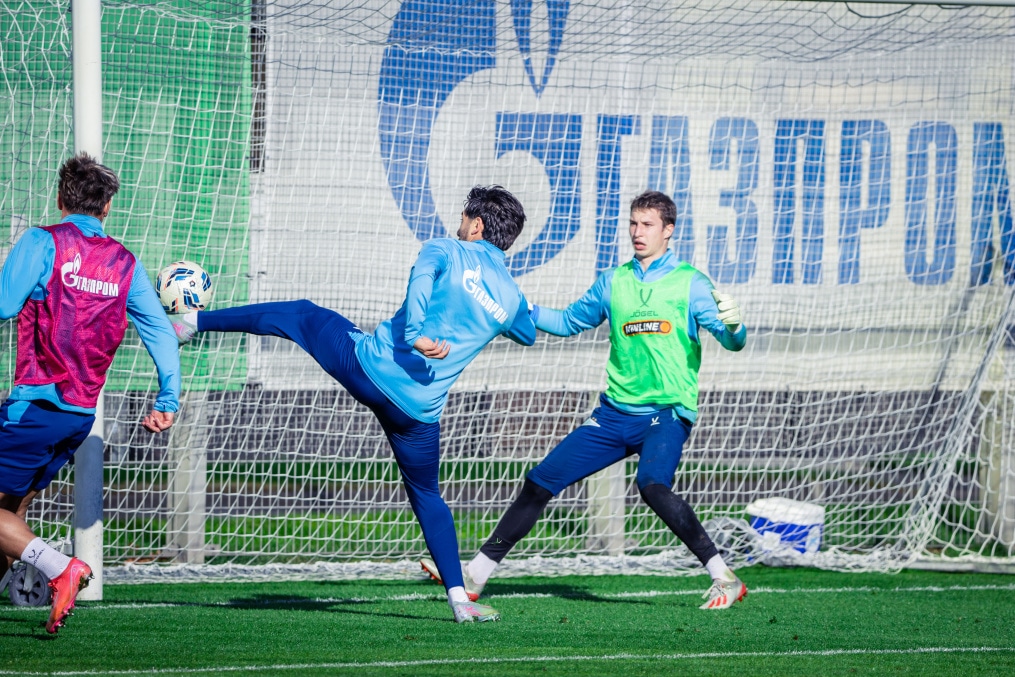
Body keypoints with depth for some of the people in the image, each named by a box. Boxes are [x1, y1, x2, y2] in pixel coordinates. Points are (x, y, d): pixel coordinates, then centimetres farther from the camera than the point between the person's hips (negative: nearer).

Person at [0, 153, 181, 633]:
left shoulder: (42, 242, -6)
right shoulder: (125, 263, 10)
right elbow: (160, 330, 9)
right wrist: (168, 400, 13)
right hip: (83, 414, 6)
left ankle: (60, 569, -22)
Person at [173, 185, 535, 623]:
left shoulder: (446, 251, 3)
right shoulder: (512, 299, 14)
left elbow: (420, 280, -20)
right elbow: (529, 333, 36)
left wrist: (415, 335, -29)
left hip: (368, 364, -3)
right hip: (418, 409, 3)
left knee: (301, 315, 22)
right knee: (426, 496, 20)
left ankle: (193, 322, 26)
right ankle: (460, 599, 12)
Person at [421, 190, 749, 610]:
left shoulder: (690, 283, -2)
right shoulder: (613, 282, 12)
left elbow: (731, 341, -9)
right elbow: (569, 322, 24)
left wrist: (732, 325, -32)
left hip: (666, 413, -6)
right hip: (614, 413, 6)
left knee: (652, 485, -33)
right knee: (540, 482, 2)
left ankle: (725, 578, -26)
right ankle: (474, 576, 10)